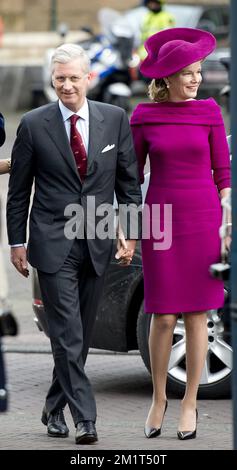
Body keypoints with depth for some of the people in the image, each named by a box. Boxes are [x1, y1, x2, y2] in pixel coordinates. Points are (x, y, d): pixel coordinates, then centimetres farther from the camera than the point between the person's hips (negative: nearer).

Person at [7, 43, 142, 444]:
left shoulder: (115, 119, 4)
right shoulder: (34, 125, -2)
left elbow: (128, 181, 9)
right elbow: (19, 190, 4)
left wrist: (129, 232, 3)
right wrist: (17, 242, 2)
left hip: (97, 244, 3)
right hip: (53, 243, -3)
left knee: (80, 335, 10)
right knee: (68, 335, -10)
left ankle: (55, 408, 26)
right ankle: (84, 418, -11)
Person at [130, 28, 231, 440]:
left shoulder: (209, 112, 0)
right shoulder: (143, 116, -1)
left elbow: (222, 173, 3)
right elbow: (132, 177, 5)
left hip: (203, 220, 0)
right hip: (161, 223, 0)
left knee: (196, 314, 3)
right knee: (163, 317, -1)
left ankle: (189, 402, 15)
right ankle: (158, 398, 19)